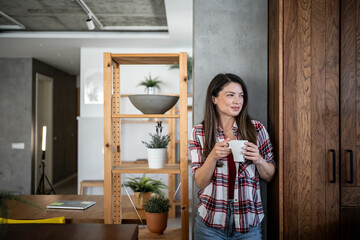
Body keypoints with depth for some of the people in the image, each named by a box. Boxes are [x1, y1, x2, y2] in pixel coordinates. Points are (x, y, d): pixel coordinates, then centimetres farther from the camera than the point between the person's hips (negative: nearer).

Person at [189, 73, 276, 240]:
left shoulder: (256, 129, -2)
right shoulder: (199, 133, -4)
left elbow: (270, 176, 4)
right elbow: (200, 182, -6)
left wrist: (258, 160, -17)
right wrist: (213, 156, -23)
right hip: (210, 221, 0)